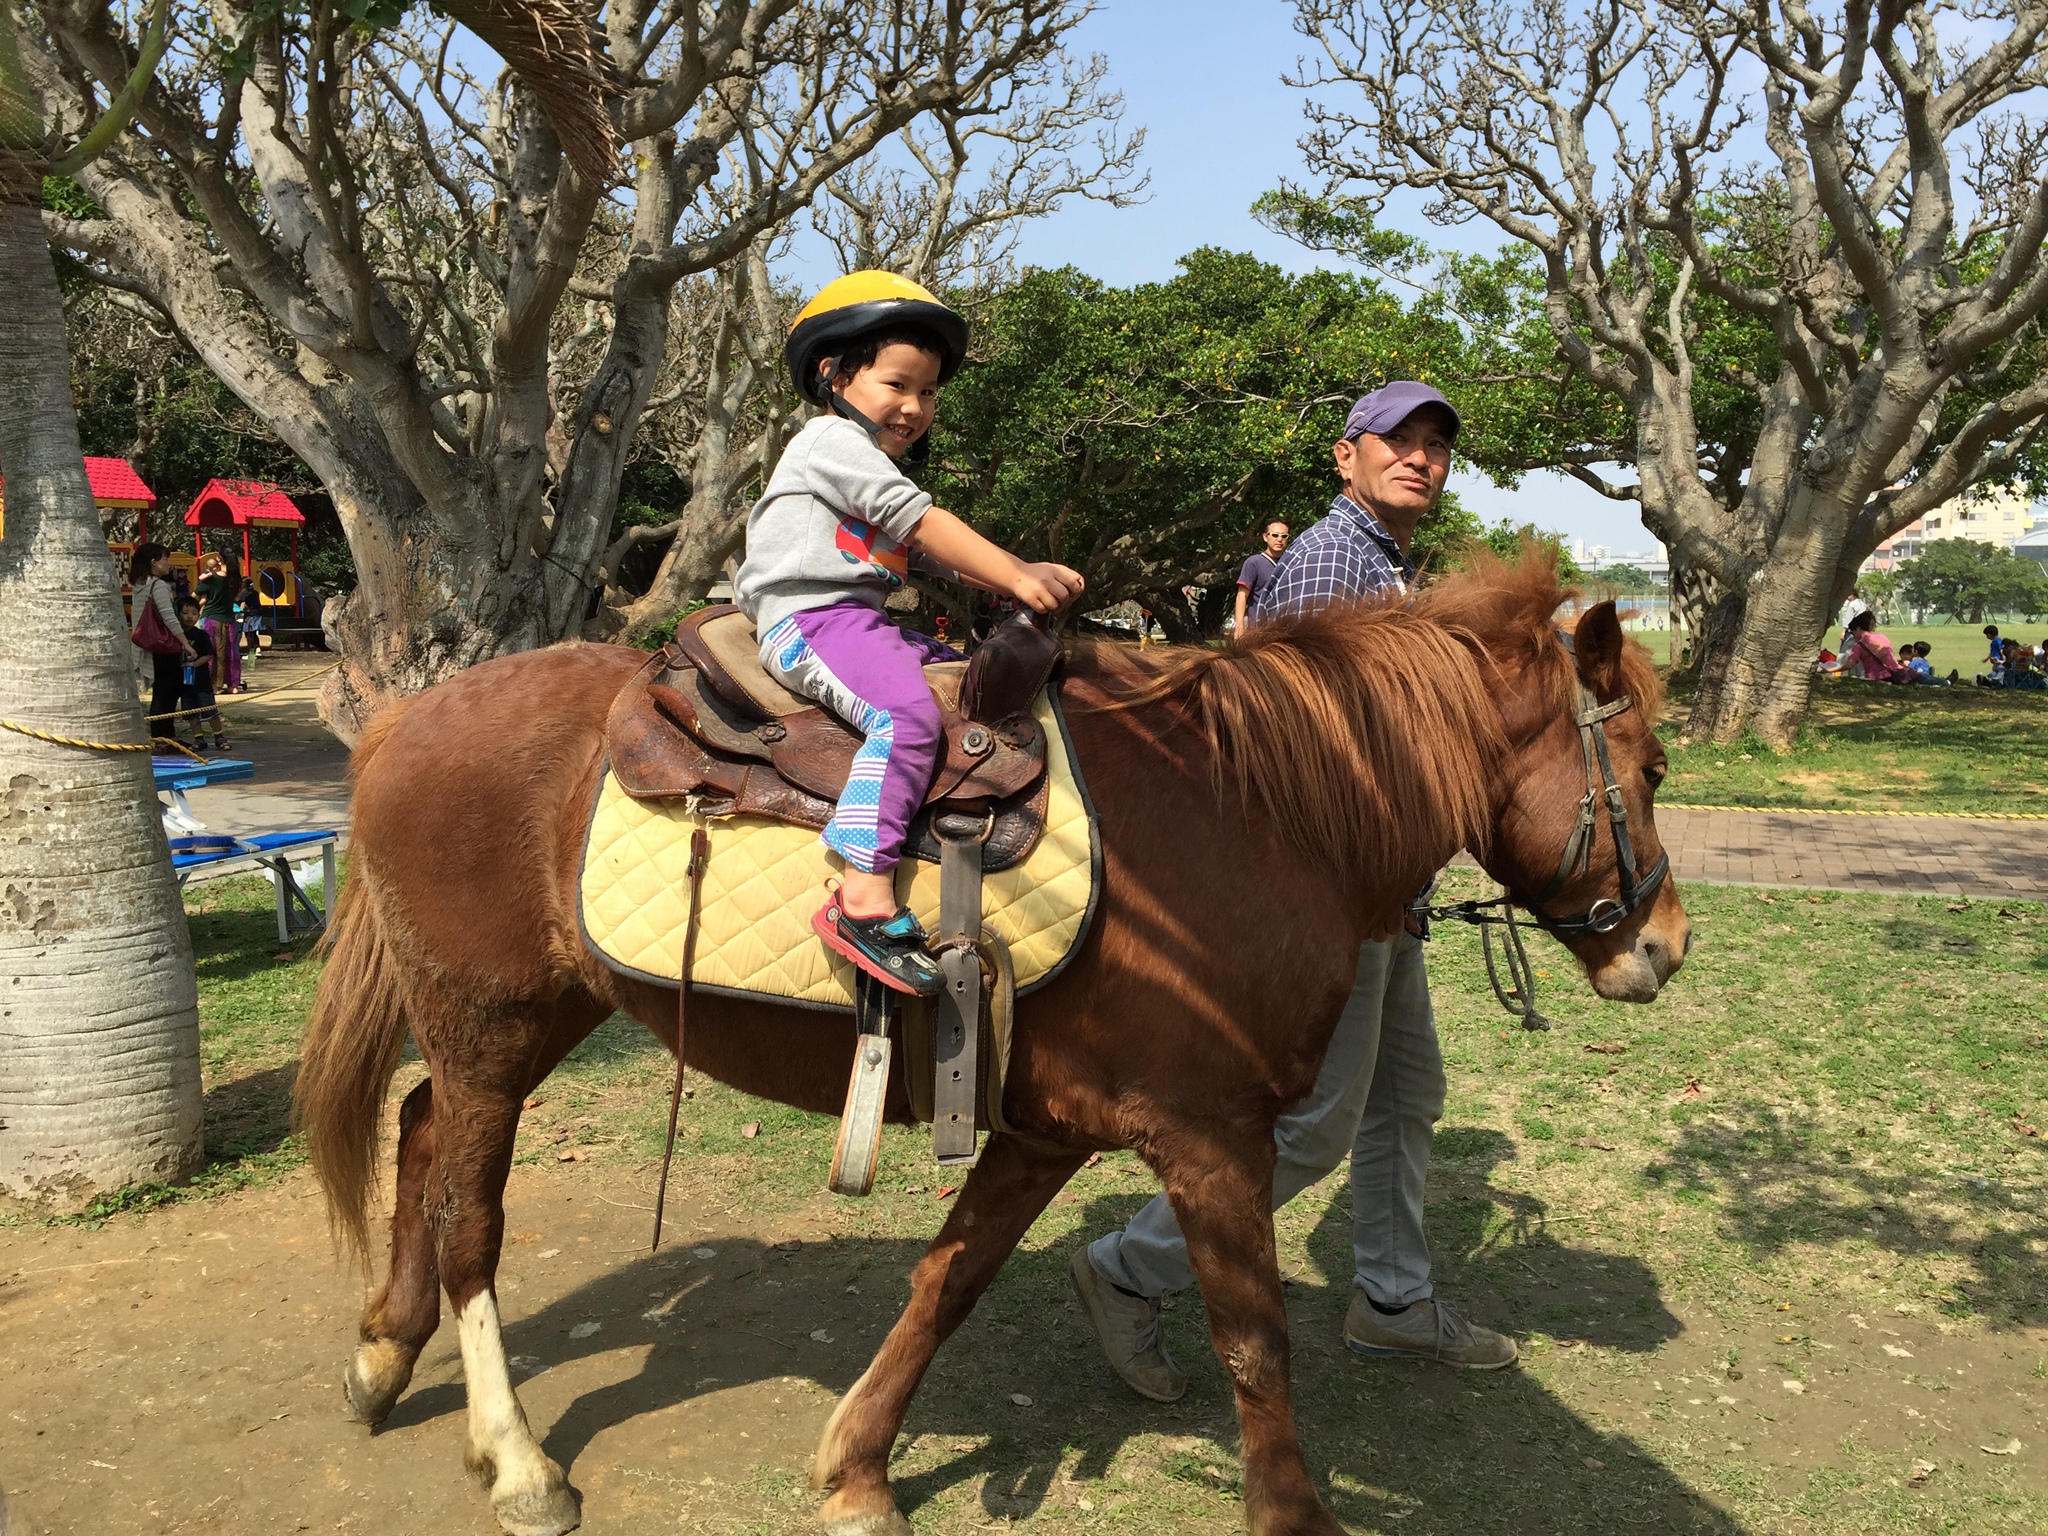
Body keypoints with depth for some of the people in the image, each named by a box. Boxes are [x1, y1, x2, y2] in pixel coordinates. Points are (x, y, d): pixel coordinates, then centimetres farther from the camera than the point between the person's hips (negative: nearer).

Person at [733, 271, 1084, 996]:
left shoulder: (879, 472, 27)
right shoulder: (834, 439, -3)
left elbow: (939, 555, 19)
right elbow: (925, 525, -12)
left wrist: (1028, 574, 4)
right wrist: (1016, 576, -13)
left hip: (863, 623, 10)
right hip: (811, 618, -10)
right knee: (908, 714, -31)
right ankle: (865, 902, -39)